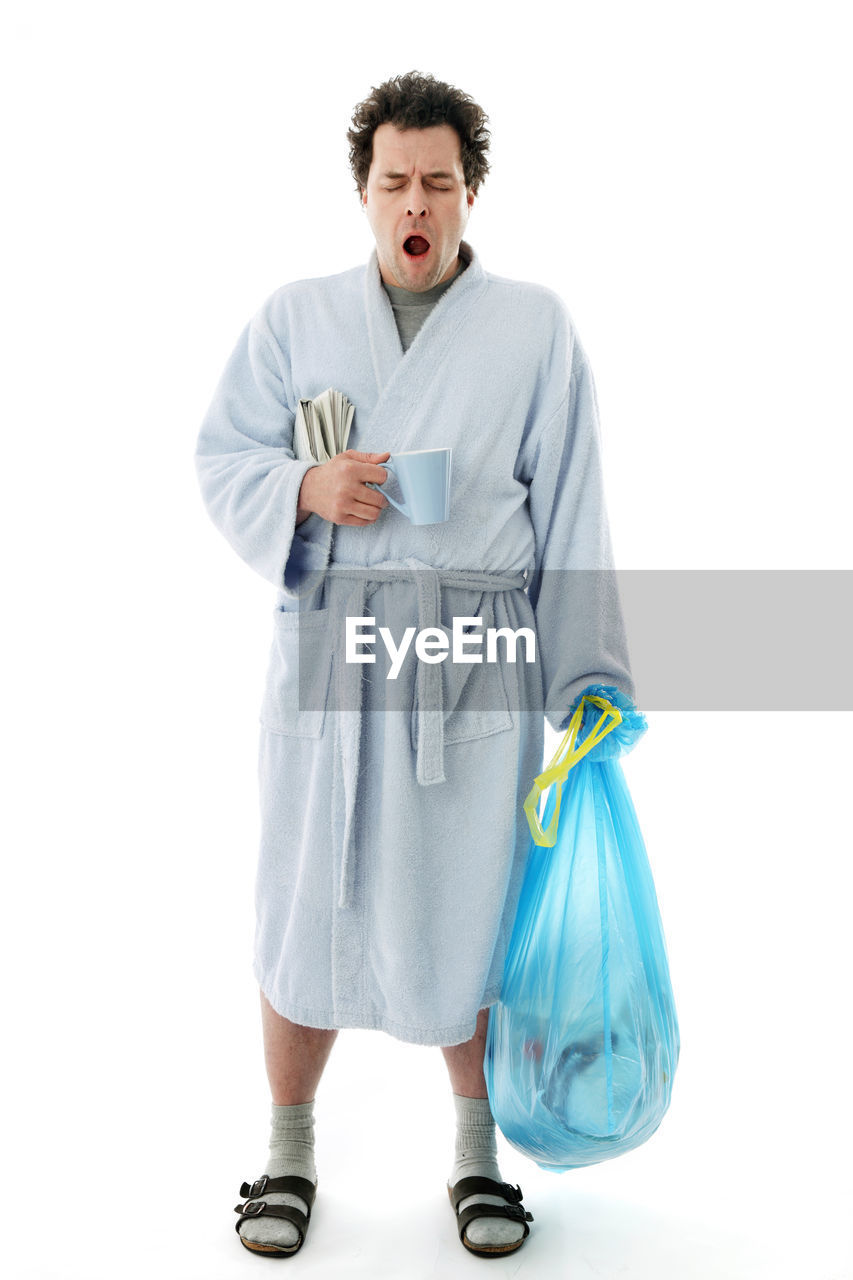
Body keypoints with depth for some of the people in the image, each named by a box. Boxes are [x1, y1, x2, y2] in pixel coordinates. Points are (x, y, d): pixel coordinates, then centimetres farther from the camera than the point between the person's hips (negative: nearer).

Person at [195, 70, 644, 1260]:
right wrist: (305, 486, -13)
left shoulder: (535, 324, 6)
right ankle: (289, 1151, 29)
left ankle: (478, 1151, 29)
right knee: (308, 897, 6)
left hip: (478, 657, -1)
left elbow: (569, 514, 4)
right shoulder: (295, 316, 10)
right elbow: (222, 459, 9)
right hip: (327, 643, 1)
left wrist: (588, 685, 0)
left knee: (470, 904, 5)